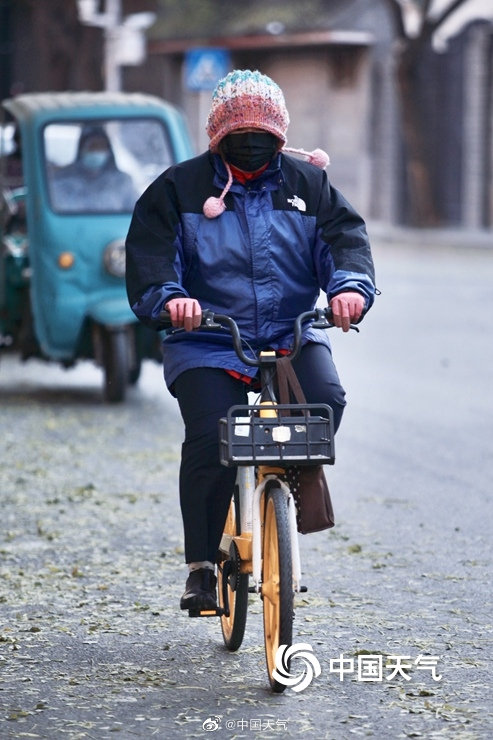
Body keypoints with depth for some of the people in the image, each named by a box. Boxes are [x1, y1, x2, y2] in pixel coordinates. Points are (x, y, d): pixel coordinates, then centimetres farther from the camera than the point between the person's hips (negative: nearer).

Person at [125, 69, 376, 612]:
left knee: (325, 400, -27)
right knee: (210, 441, -22)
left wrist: (350, 285, -25)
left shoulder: (307, 184, 9)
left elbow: (345, 236, -2)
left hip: (292, 336, 2)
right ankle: (201, 566, -7)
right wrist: (168, 298, -27)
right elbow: (151, 252, -6)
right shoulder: (180, 188, 3)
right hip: (208, 343, -2)